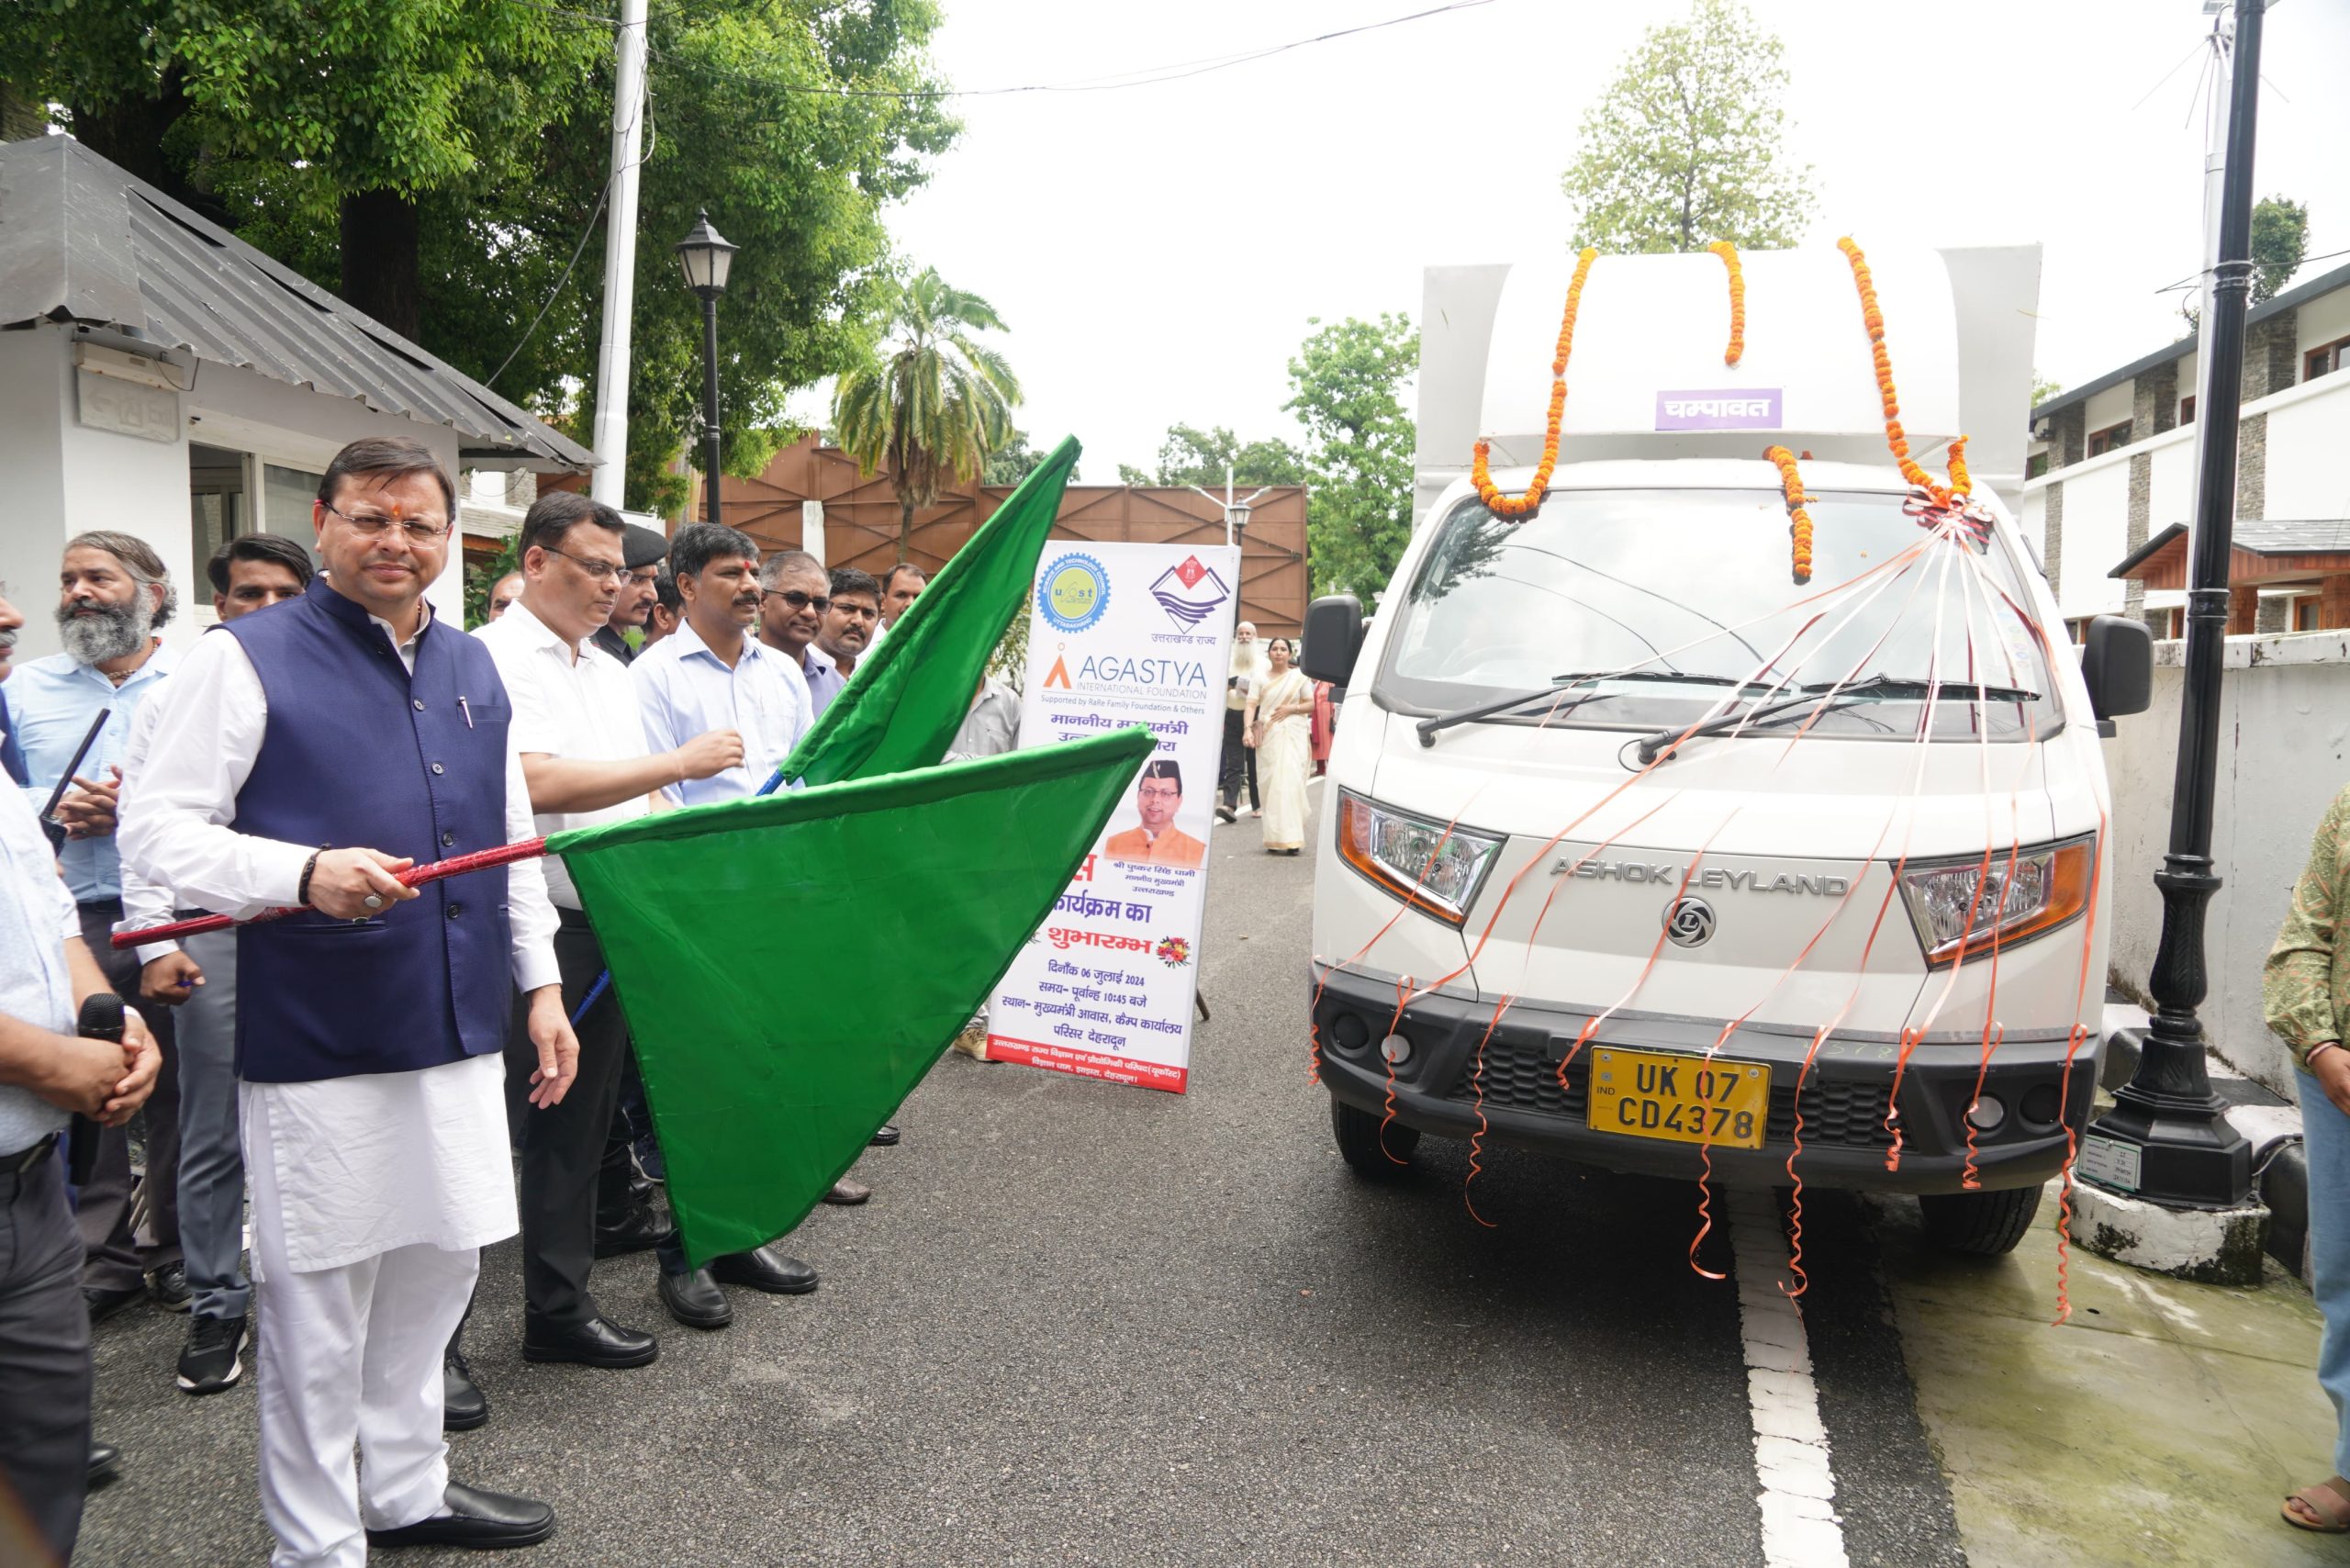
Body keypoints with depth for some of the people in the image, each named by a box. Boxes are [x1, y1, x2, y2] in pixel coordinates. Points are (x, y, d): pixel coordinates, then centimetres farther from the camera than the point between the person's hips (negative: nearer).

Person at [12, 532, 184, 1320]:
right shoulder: (27, 687, 12)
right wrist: (51, 808, -9)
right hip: (70, 924, 2)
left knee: (179, 1095, 6)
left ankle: (177, 1253, 21)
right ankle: (102, 1260, 17)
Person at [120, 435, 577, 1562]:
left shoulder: (473, 668, 12)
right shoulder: (246, 658, -5)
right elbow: (157, 829, -10)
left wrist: (540, 984, 14)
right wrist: (306, 874, -25)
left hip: (460, 1031, 6)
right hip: (318, 1045, -6)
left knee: (440, 1265, 17)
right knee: (320, 1301, 5)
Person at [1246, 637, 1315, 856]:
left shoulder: (1299, 676, 9)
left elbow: (1311, 704, 10)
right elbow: (1252, 704, 3)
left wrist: (1291, 708, -7)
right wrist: (1248, 729, -11)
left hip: (1292, 734, -1)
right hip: (1267, 735, 2)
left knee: (1289, 782, -11)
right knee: (1269, 785, -2)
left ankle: (1291, 838, -10)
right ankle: (1273, 838, 4)